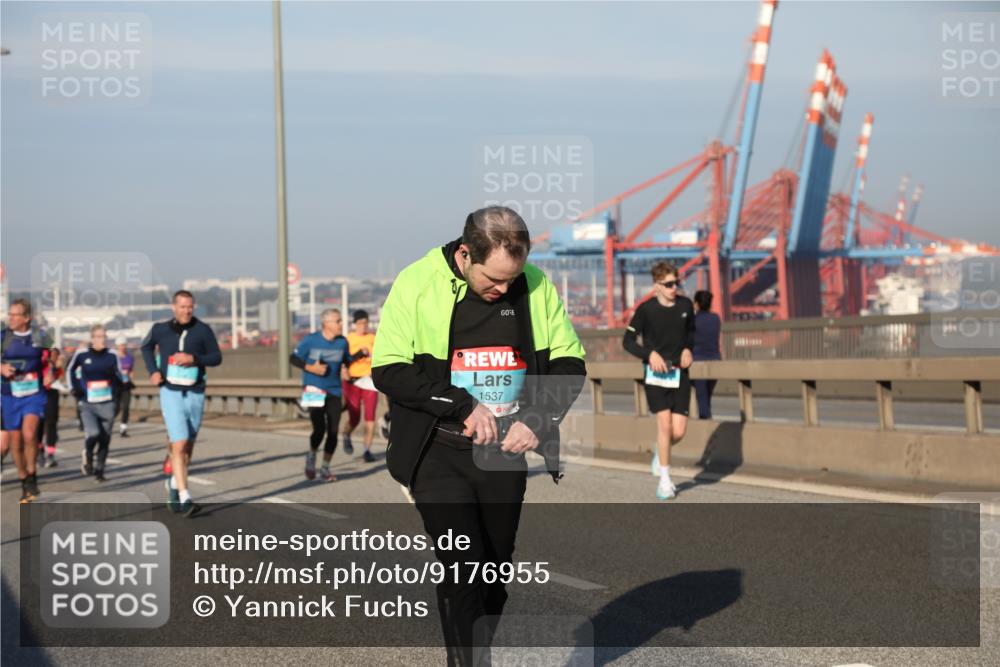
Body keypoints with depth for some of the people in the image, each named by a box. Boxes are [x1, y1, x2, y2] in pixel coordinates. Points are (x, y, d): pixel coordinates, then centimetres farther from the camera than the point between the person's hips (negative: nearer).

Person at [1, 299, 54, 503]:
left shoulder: (40, 337, 1)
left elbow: (46, 361, 17)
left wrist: (49, 374, -2)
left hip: (34, 394, -2)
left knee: (29, 433, -24)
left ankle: (32, 477, -8)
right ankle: (23, 482, 24)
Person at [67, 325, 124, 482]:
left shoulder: (111, 355, 2)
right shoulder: (82, 355, -2)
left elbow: (119, 377, 16)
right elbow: (71, 370, 16)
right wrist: (76, 388, 6)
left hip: (107, 403, 2)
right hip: (88, 404, -2)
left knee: (105, 439, 4)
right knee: (93, 433, -21)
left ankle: (99, 470, 20)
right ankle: (87, 455, 10)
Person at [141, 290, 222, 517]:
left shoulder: (202, 330, -3)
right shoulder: (160, 329, 0)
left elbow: (217, 357, 1)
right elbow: (146, 347, 19)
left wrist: (193, 358, -16)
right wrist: (152, 371, 5)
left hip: (195, 394, 2)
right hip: (170, 393, -2)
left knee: (187, 447, 14)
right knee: (179, 445, -14)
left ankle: (173, 484, 39)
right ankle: (184, 498, -17)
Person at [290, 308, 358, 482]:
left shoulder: (342, 342, 1)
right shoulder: (311, 340, -8)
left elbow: (347, 361, 16)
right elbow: (294, 359, 0)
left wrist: (345, 368, -7)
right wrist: (310, 368, -15)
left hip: (334, 391, 4)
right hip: (314, 390, -4)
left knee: (333, 432, 1)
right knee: (319, 429, -15)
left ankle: (325, 469, 17)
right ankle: (311, 455, 16)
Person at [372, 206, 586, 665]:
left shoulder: (536, 286, -1)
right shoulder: (417, 283, -10)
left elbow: (569, 361, 7)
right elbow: (388, 370, -12)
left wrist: (538, 420, -8)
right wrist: (463, 405, -18)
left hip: (505, 454, 4)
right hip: (438, 455, -4)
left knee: (494, 569, 11)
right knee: (463, 566, -14)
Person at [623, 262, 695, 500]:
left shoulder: (685, 305, 2)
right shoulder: (646, 309, -9)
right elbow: (628, 340, -3)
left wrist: (688, 349, 2)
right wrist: (650, 353, -17)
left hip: (679, 373, 3)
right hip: (656, 373, -3)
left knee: (679, 431, -4)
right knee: (664, 423, -13)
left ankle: (660, 452, 32)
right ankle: (664, 479, 1)